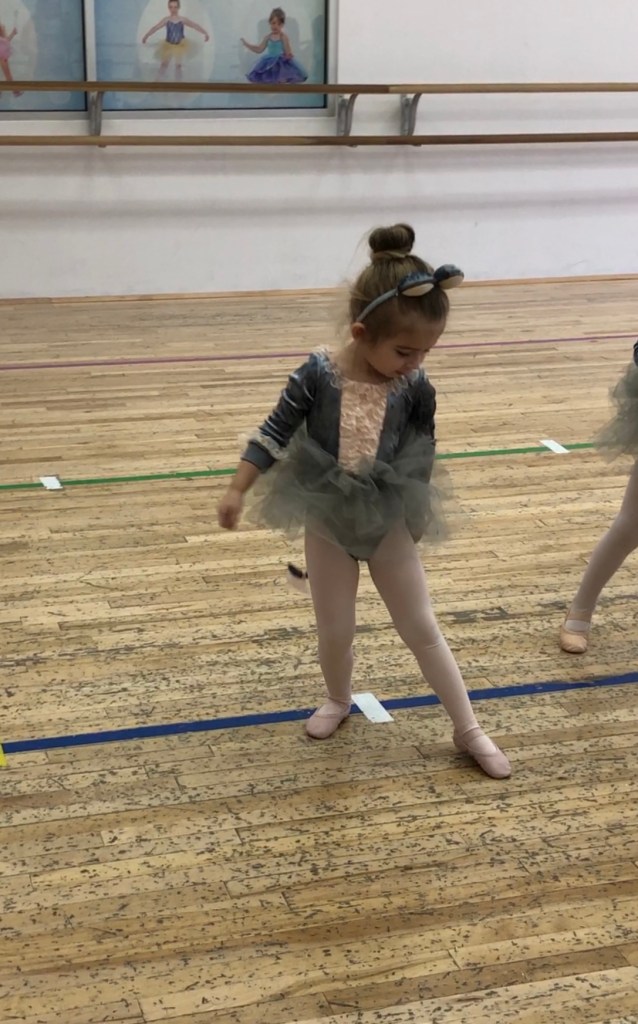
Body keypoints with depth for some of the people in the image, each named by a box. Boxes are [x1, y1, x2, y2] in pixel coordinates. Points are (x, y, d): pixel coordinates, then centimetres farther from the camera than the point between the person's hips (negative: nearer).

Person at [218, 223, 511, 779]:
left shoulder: (415, 386, -14)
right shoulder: (319, 374, -20)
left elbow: (423, 451, 1)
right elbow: (275, 433, -11)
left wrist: (420, 512, 9)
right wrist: (237, 490, -9)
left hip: (389, 521, 1)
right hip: (328, 519, -1)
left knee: (423, 630, 8)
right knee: (335, 633, 12)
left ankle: (469, 731, 19)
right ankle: (339, 699, 43)